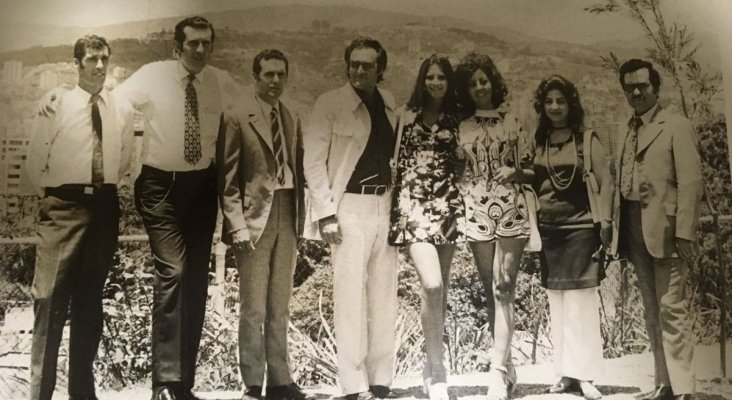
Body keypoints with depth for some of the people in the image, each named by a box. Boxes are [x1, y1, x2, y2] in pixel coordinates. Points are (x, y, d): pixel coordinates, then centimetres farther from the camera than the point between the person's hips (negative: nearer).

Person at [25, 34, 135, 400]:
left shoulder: (122, 109, 7)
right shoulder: (56, 104, -1)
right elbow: (34, 162, 3)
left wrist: (107, 189, 10)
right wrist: (50, 196, 1)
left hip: (105, 206, 3)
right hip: (64, 207, -3)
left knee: (90, 300, 10)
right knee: (51, 298, -7)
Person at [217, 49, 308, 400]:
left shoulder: (292, 120, 15)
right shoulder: (236, 118, -1)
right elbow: (227, 178, -5)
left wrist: (300, 219, 8)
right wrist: (238, 225, -11)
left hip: (287, 215, 5)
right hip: (255, 216, -5)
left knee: (279, 307, 9)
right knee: (253, 308, -4)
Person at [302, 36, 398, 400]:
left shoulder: (390, 104, 11)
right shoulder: (330, 104, -3)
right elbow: (313, 161, -6)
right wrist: (326, 213, -12)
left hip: (385, 204, 5)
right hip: (349, 206, -5)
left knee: (384, 295, 8)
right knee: (351, 297, -5)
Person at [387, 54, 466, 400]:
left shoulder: (455, 119, 11)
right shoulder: (407, 116, 5)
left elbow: (460, 163, 14)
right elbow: (397, 159, 4)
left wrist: (461, 205, 6)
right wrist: (398, 205, -1)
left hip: (447, 206, 3)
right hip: (415, 205, -3)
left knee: (440, 289, 6)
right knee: (432, 286, -17)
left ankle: (432, 365, 19)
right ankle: (438, 371, -8)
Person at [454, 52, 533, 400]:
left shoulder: (513, 124, 7)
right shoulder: (461, 129, 10)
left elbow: (531, 171, 9)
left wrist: (515, 172, -11)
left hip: (511, 211, -2)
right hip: (477, 213, 2)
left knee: (504, 287, -11)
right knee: (490, 291, 5)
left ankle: (498, 370, -13)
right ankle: (505, 365, 16)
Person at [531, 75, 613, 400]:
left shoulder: (587, 140, 0)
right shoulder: (536, 143, 7)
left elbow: (605, 183, -2)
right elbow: (531, 185, 9)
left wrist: (605, 222, -11)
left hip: (580, 228, -3)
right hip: (548, 230, 4)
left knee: (582, 303, -3)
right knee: (557, 306, 8)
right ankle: (565, 373, 16)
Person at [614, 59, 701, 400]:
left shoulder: (676, 127, -2)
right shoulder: (625, 132, 17)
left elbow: (690, 182, -10)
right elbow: (620, 182, 13)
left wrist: (685, 233, -17)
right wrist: (617, 228, 5)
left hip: (665, 228, -6)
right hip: (635, 229, 7)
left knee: (671, 309, -8)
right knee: (652, 312, 10)